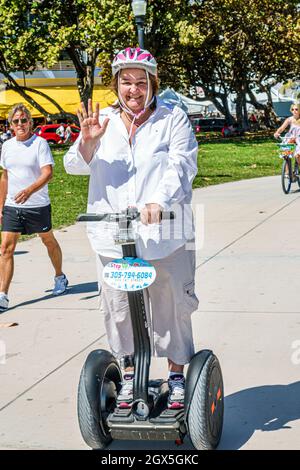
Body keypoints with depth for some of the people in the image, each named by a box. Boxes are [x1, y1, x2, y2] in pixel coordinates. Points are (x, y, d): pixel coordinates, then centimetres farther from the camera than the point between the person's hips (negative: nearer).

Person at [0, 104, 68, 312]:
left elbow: (48, 173, -19)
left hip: (38, 204, -4)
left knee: (49, 241, 15)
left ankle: (60, 277, 41)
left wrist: (29, 190, -35)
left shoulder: (40, 143, -9)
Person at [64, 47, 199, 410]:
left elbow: (182, 166, -12)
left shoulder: (173, 119, 0)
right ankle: (128, 374, 26)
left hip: (165, 234, -2)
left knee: (173, 306, 7)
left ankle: (177, 375, 23)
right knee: (118, 309, 9)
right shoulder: (103, 120, 8)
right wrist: (88, 141, -19)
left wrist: (159, 202, -30)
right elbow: (75, 166, 3)